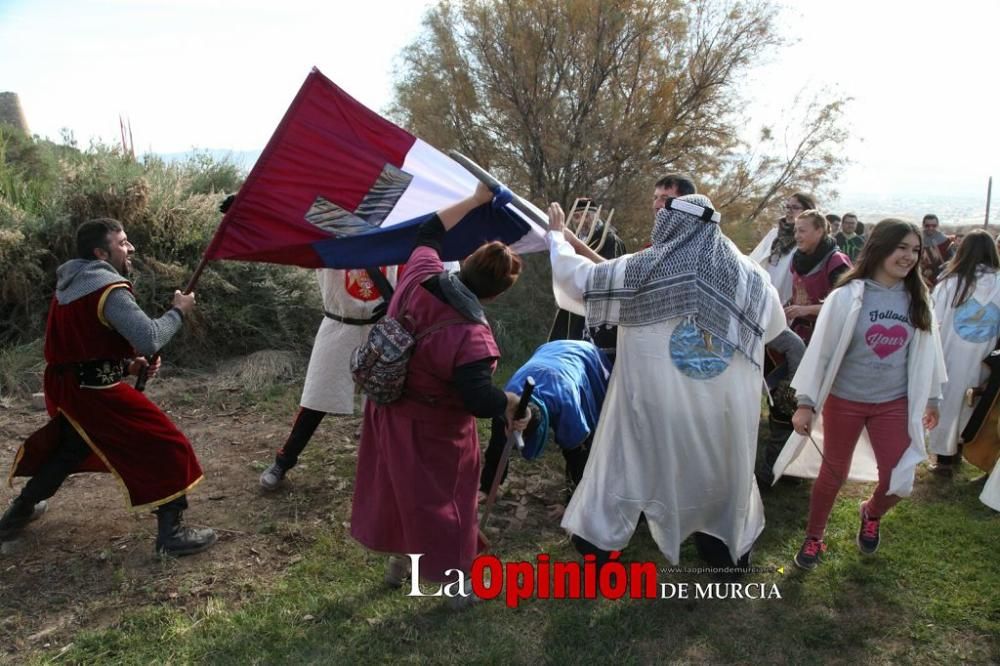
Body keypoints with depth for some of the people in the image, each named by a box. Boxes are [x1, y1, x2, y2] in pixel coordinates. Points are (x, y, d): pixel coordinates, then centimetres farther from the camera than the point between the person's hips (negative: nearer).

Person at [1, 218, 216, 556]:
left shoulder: (69, 287, 13)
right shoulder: (110, 289, -17)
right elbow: (149, 340, -27)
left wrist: (126, 364, 13)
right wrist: (178, 311, -11)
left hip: (66, 386, 9)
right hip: (95, 392, -9)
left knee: (68, 448, 33)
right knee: (166, 447, -3)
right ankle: (171, 533, -3)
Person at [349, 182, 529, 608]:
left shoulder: (420, 276, -15)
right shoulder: (470, 334, -33)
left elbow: (429, 232, 4)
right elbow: (479, 400, -36)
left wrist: (476, 200, 8)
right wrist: (511, 403, -17)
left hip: (389, 409, 7)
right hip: (431, 430, -7)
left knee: (397, 486, 24)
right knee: (441, 497, 12)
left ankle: (397, 562, 45)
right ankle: (458, 581, 30)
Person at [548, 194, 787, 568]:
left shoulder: (642, 269, -11)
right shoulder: (749, 275, -2)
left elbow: (578, 278, -2)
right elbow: (774, 326, 15)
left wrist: (557, 236, 14)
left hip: (655, 400, -2)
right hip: (725, 402, 2)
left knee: (626, 464, 17)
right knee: (724, 469, 23)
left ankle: (598, 539, 31)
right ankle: (731, 545, 41)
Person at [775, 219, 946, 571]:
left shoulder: (917, 300, -1)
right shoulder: (848, 296, -13)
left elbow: (926, 351, 10)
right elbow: (820, 349, -12)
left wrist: (931, 398, 17)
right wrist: (806, 401, -14)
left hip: (894, 403, 3)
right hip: (844, 401, -3)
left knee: (898, 479, 2)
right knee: (833, 473, 10)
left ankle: (871, 515, 37)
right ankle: (813, 539, 30)